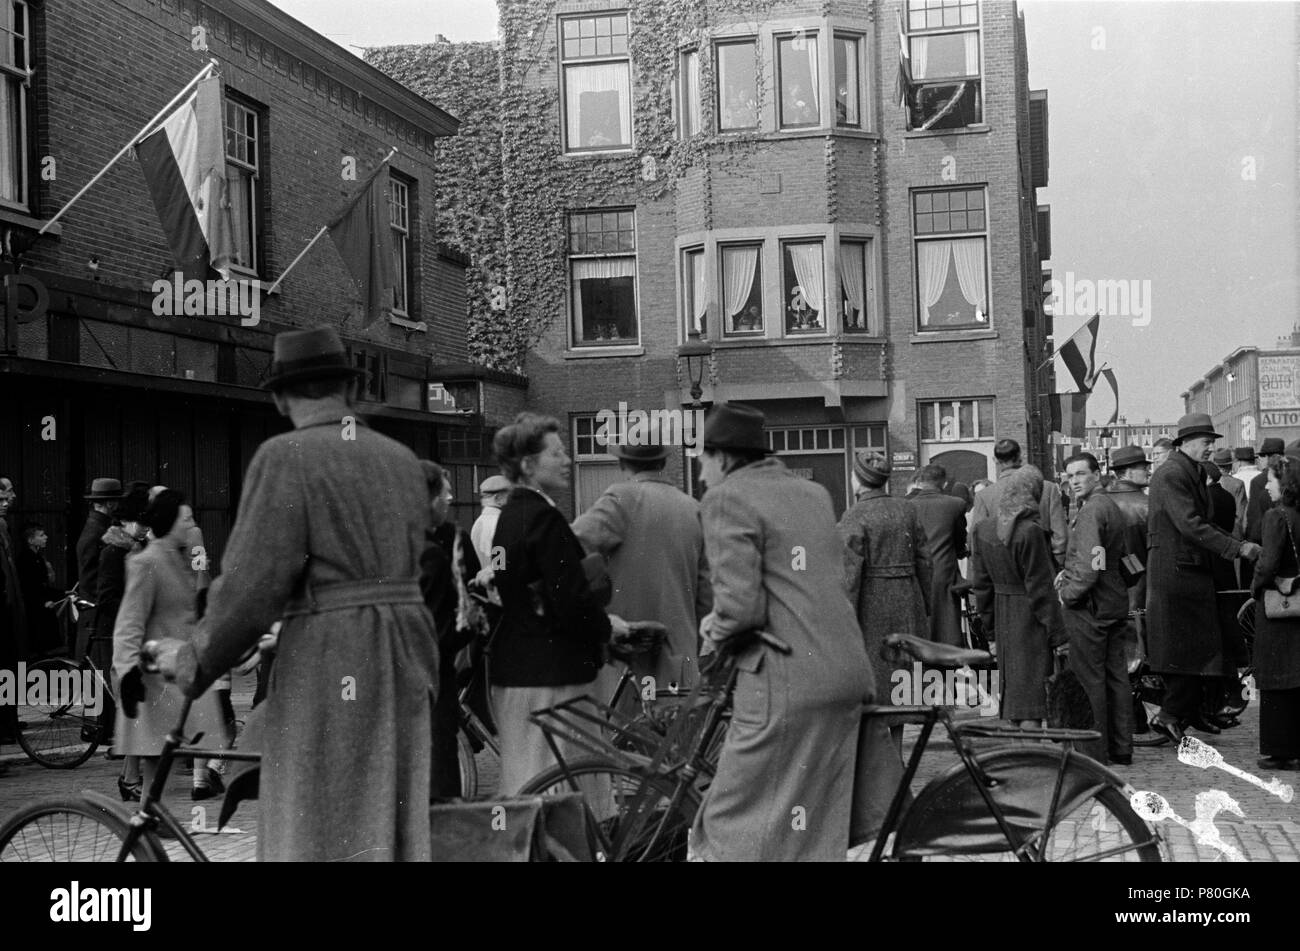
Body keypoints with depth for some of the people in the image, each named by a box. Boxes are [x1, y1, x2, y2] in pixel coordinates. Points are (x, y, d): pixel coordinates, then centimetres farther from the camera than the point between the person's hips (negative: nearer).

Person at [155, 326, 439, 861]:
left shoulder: (286, 457, -7)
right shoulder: (402, 459, 13)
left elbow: (254, 583, -13)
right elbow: (402, 569, 14)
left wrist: (194, 664, 0)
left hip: (329, 670, -7)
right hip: (406, 663, 7)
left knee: (316, 836, -2)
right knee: (393, 826, 13)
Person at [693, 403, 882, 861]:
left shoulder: (727, 498, -5)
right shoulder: (814, 493, 18)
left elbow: (741, 604, -15)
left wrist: (716, 626, 6)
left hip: (786, 685, -8)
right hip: (848, 672, 8)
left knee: (735, 827, -1)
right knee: (818, 828, 16)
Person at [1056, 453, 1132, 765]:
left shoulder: (1090, 510, -17)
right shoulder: (1111, 505, 14)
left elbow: (1089, 566, -25)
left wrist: (1068, 593, -11)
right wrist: (1069, 572, 15)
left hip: (1090, 606, -10)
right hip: (1116, 602, 10)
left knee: (1089, 678, -3)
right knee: (1116, 675, 12)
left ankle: (1094, 752, 0)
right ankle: (1121, 748, 18)